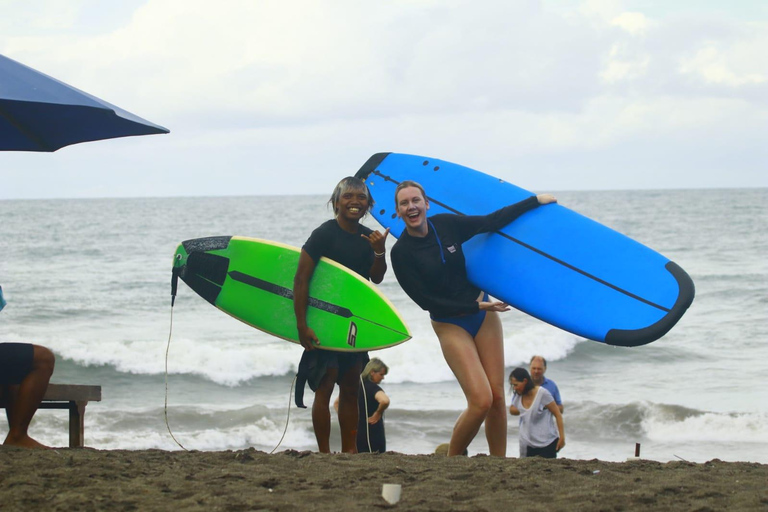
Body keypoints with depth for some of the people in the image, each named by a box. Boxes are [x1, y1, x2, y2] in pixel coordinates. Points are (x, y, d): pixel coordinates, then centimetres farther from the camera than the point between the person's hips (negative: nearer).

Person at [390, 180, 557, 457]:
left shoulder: (445, 224, -3)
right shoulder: (401, 253, -12)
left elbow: (492, 221, 6)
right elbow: (426, 301, -12)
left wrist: (535, 201, 6)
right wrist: (475, 307, -14)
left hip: (483, 314, 4)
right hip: (450, 326, -4)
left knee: (497, 396, -1)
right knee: (481, 401, -17)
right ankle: (450, 463, 3)